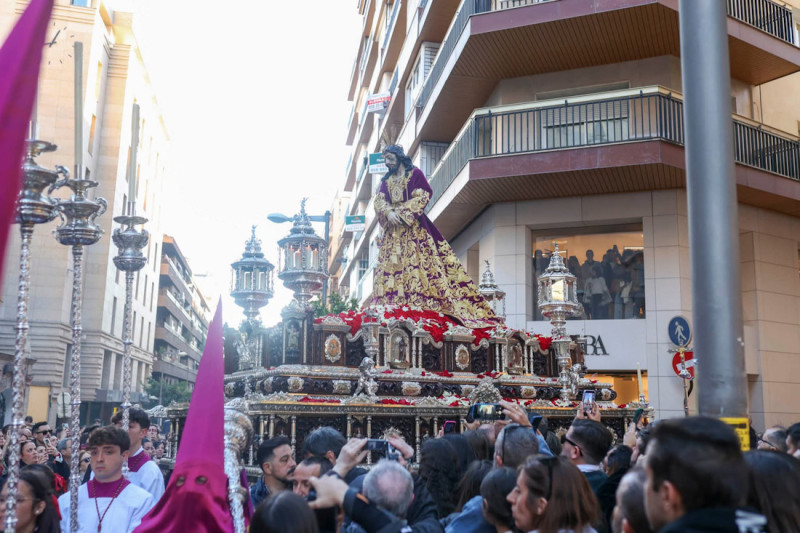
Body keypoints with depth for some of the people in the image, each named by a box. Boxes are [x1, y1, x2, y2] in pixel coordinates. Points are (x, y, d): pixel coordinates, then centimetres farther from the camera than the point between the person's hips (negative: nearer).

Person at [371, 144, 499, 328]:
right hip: (393, 230, 5)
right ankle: (393, 304, -9)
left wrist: (401, 212, -13)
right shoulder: (386, 180, 20)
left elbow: (422, 197, -7)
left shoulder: (415, 174, 5)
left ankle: (421, 302, -18)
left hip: (413, 227, -5)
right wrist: (389, 212, -12)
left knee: (417, 260, -14)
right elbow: (378, 201, 9)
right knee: (391, 264, -5)